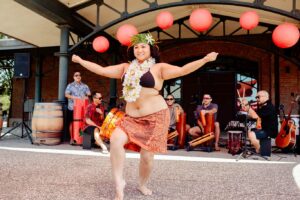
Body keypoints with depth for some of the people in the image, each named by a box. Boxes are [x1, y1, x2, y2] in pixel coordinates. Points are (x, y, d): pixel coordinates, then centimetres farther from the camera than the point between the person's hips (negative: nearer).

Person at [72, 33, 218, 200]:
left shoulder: (158, 68, 0)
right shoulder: (126, 68, 13)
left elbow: (182, 70, -12)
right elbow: (102, 70, 17)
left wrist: (205, 59, -24)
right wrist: (81, 61, 19)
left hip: (155, 117, -3)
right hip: (132, 117, 4)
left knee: (147, 155, -1)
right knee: (116, 139, -22)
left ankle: (143, 184, 29)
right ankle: (119, 182, -6)